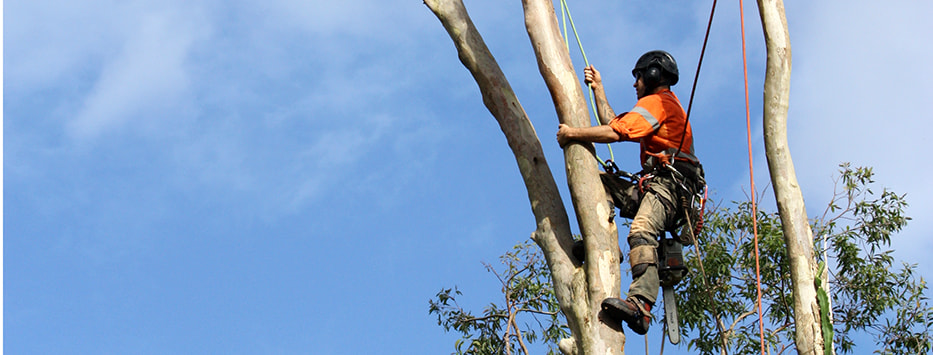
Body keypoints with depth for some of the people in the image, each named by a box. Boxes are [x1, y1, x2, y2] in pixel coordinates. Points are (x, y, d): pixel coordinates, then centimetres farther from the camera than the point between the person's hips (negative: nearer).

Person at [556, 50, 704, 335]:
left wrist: (571, 133, -2)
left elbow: (614, 133, -11)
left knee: (641, 231, -33)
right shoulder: (667, 103, 33)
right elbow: (614, 125, 36)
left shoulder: (656, 102, 1)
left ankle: (640, 305, -54)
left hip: (667, 183, -10)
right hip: (657, 184, 10)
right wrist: (598, 88, 38)